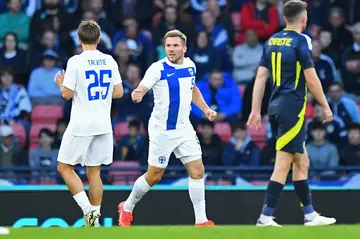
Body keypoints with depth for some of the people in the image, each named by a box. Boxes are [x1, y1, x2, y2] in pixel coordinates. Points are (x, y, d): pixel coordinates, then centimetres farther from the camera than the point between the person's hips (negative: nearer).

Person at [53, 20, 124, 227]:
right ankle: (95, 216, 7)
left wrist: (61, 83, 11)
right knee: (94, 171, 11)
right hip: (103, 125, 5)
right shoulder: (109, 61, 3)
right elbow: (118, 92, 7)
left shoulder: (76, 62, -11)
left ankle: (88, 210, -9)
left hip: (81, 125, -5)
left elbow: (67, 94, -9)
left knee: (65, 167, 5)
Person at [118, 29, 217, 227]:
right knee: (154, 176, 4)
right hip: (162, 130, -5)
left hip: (184, 129, 5)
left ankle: (201, 221, 2)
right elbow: (141, 88, -29)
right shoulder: (158, 69, -16)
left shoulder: (190, 66, 3)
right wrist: (137, 95, -52)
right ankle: (127, 208, 27)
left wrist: (205, 109, 15)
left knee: (197, 171, -4)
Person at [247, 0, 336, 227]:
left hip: (277, 107, 8)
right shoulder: (301, 41, -10)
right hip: (293, 108, -8)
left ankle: (310, 214, 18)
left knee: (302, 162, 15)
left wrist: (256, 110, 13)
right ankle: (265, 217, -9)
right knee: (283, 165, -7)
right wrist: (326, 106, -2)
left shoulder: (272, 41, 11)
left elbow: (261, 77, 11)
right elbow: (312, 80, -13)